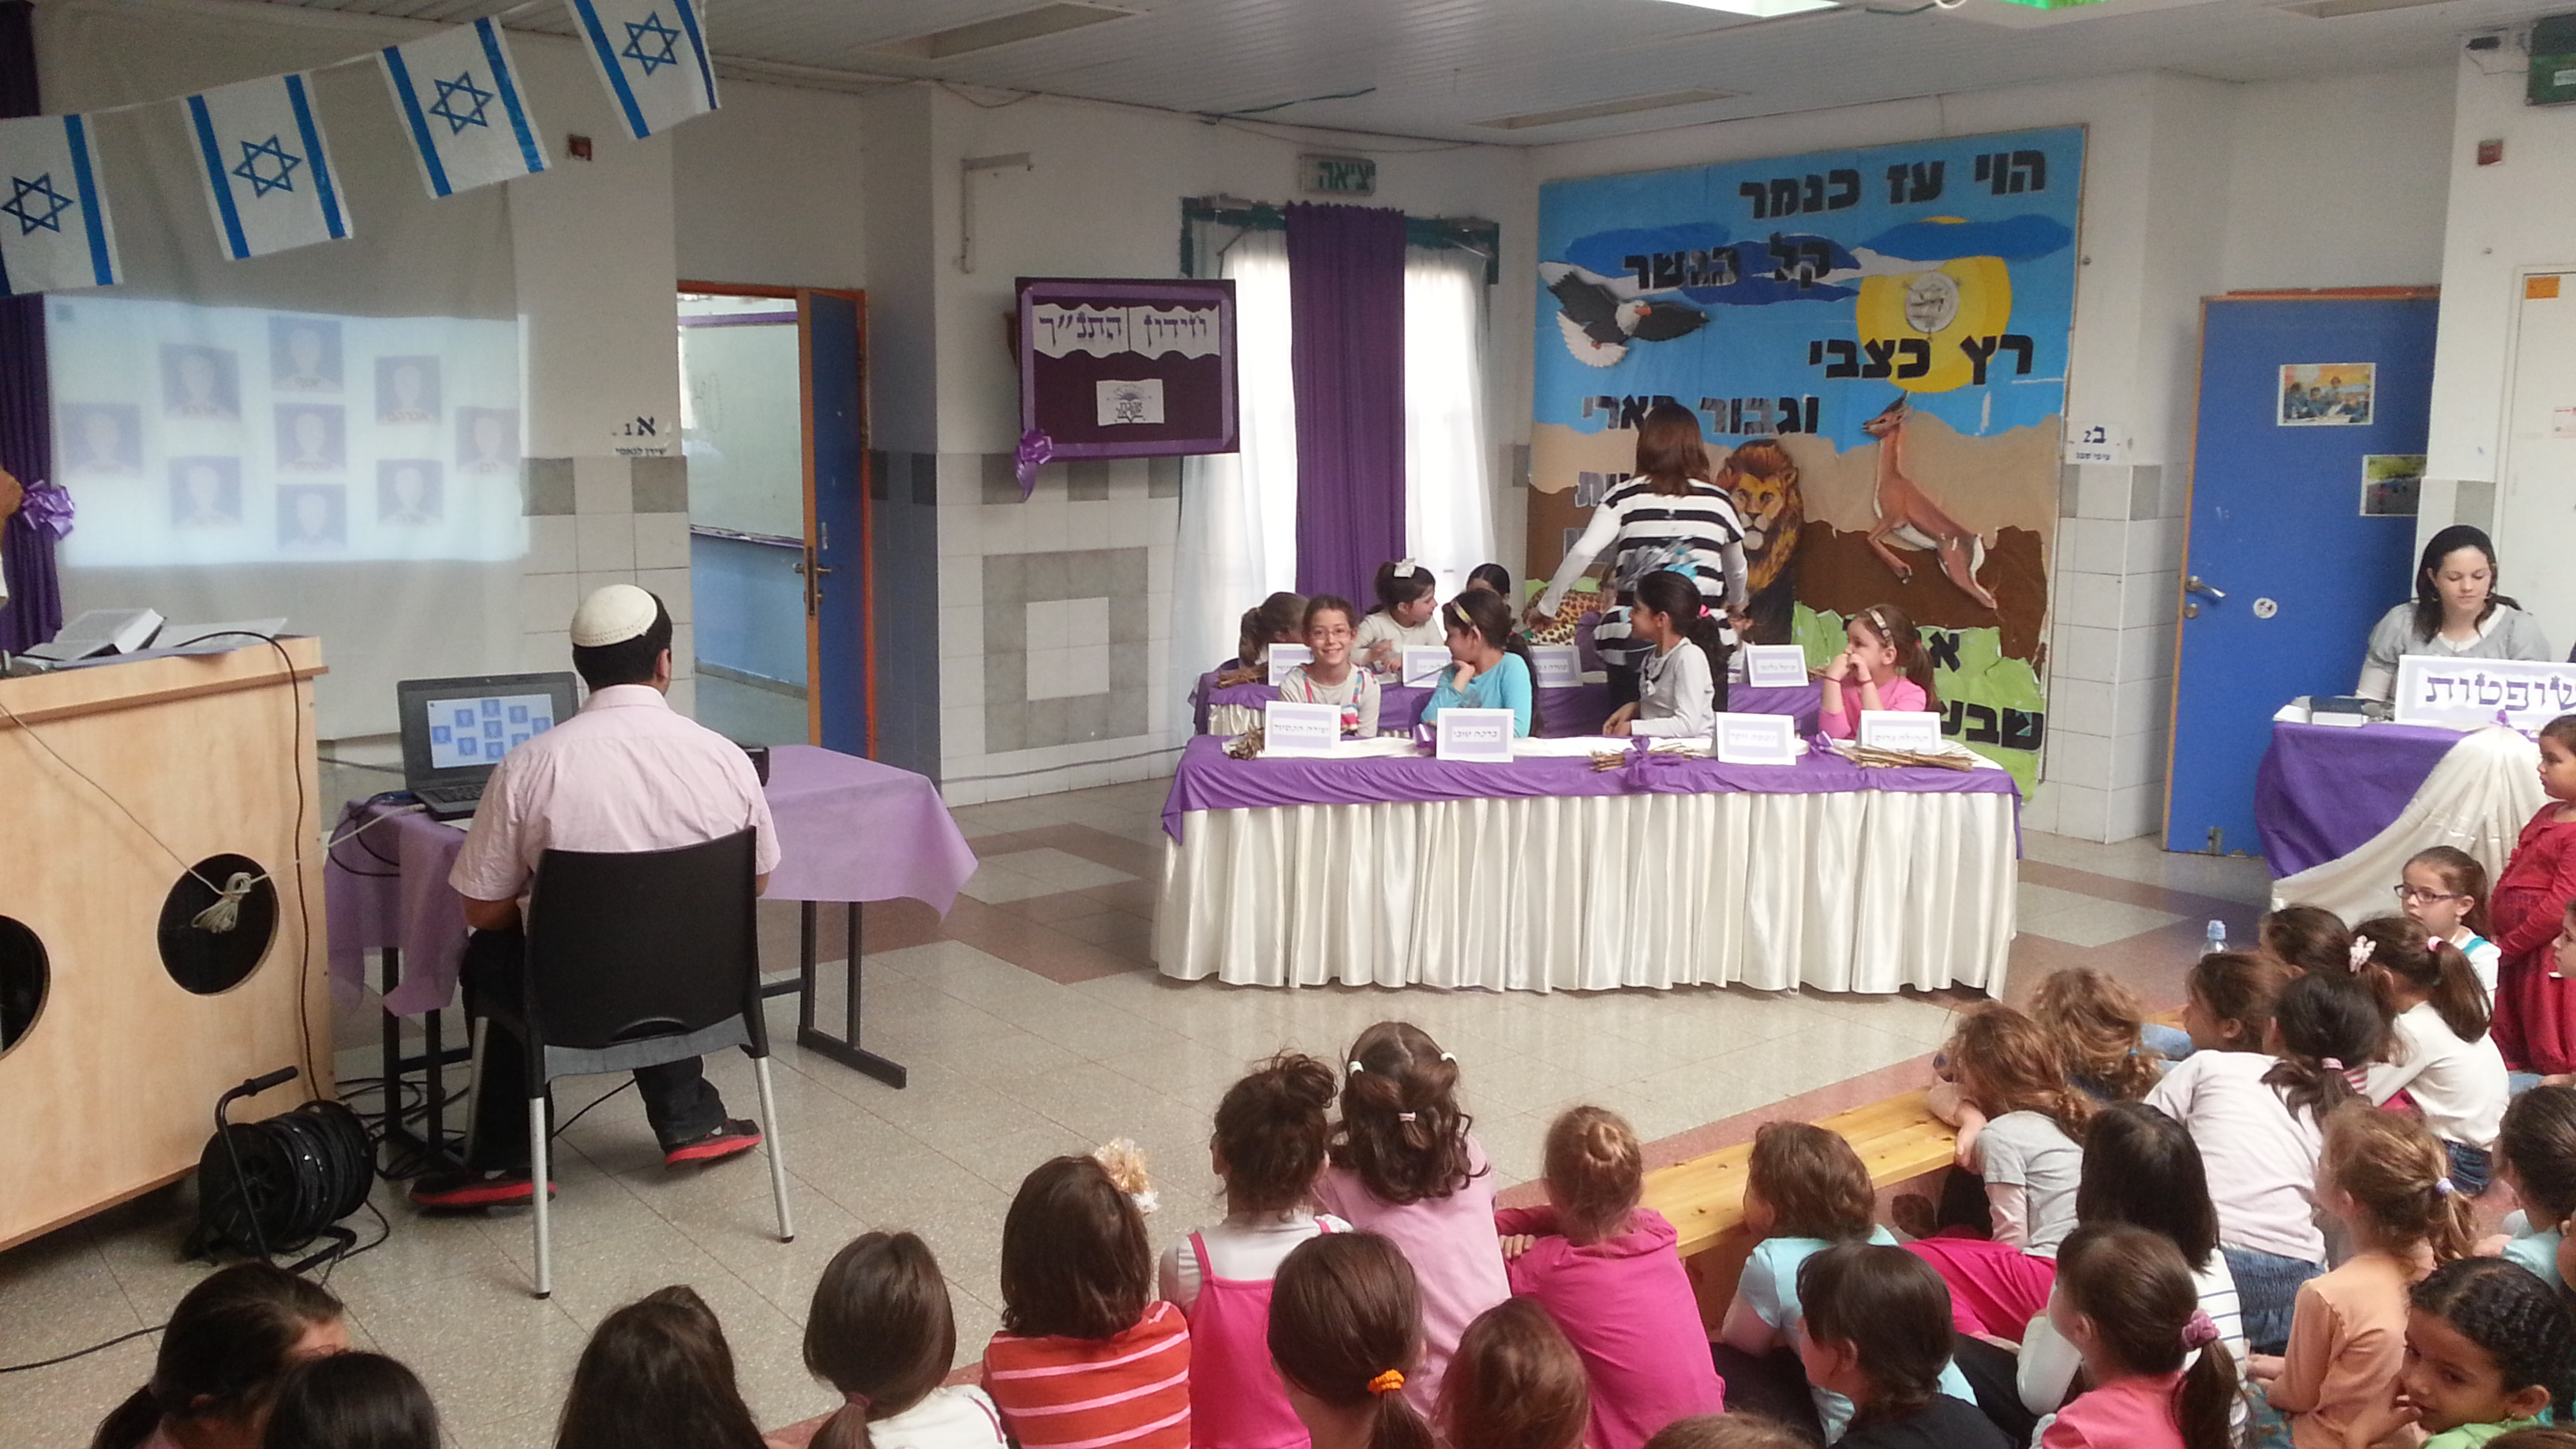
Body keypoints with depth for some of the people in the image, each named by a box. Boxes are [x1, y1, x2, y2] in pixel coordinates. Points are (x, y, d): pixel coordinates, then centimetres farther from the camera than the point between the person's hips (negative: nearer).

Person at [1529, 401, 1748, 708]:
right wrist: (1735, 604, 44)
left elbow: (1582, 553, -8)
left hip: (1631, 640, 0)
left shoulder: (1625, 497, 2)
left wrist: (1547, 606, 5)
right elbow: (1737, 570, 23)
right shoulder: (1718, 501, 8)